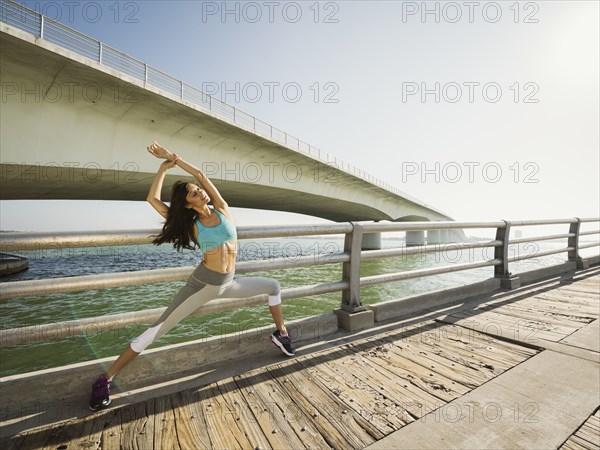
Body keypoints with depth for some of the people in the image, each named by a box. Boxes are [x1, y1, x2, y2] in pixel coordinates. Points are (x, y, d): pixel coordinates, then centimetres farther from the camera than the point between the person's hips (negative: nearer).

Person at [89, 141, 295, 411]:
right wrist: (164, 167, -3)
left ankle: (281, 334, 27)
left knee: (274, 287, 10)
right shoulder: (192, 225, -4)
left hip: (228, 284, 4)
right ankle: (106, 378, 13)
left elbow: (200, 174, -2)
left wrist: (173, 157, 5)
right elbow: (152, 199, -9)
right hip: (202, 283, -3)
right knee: (159, 328, -4)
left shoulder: (221, 209, 1)